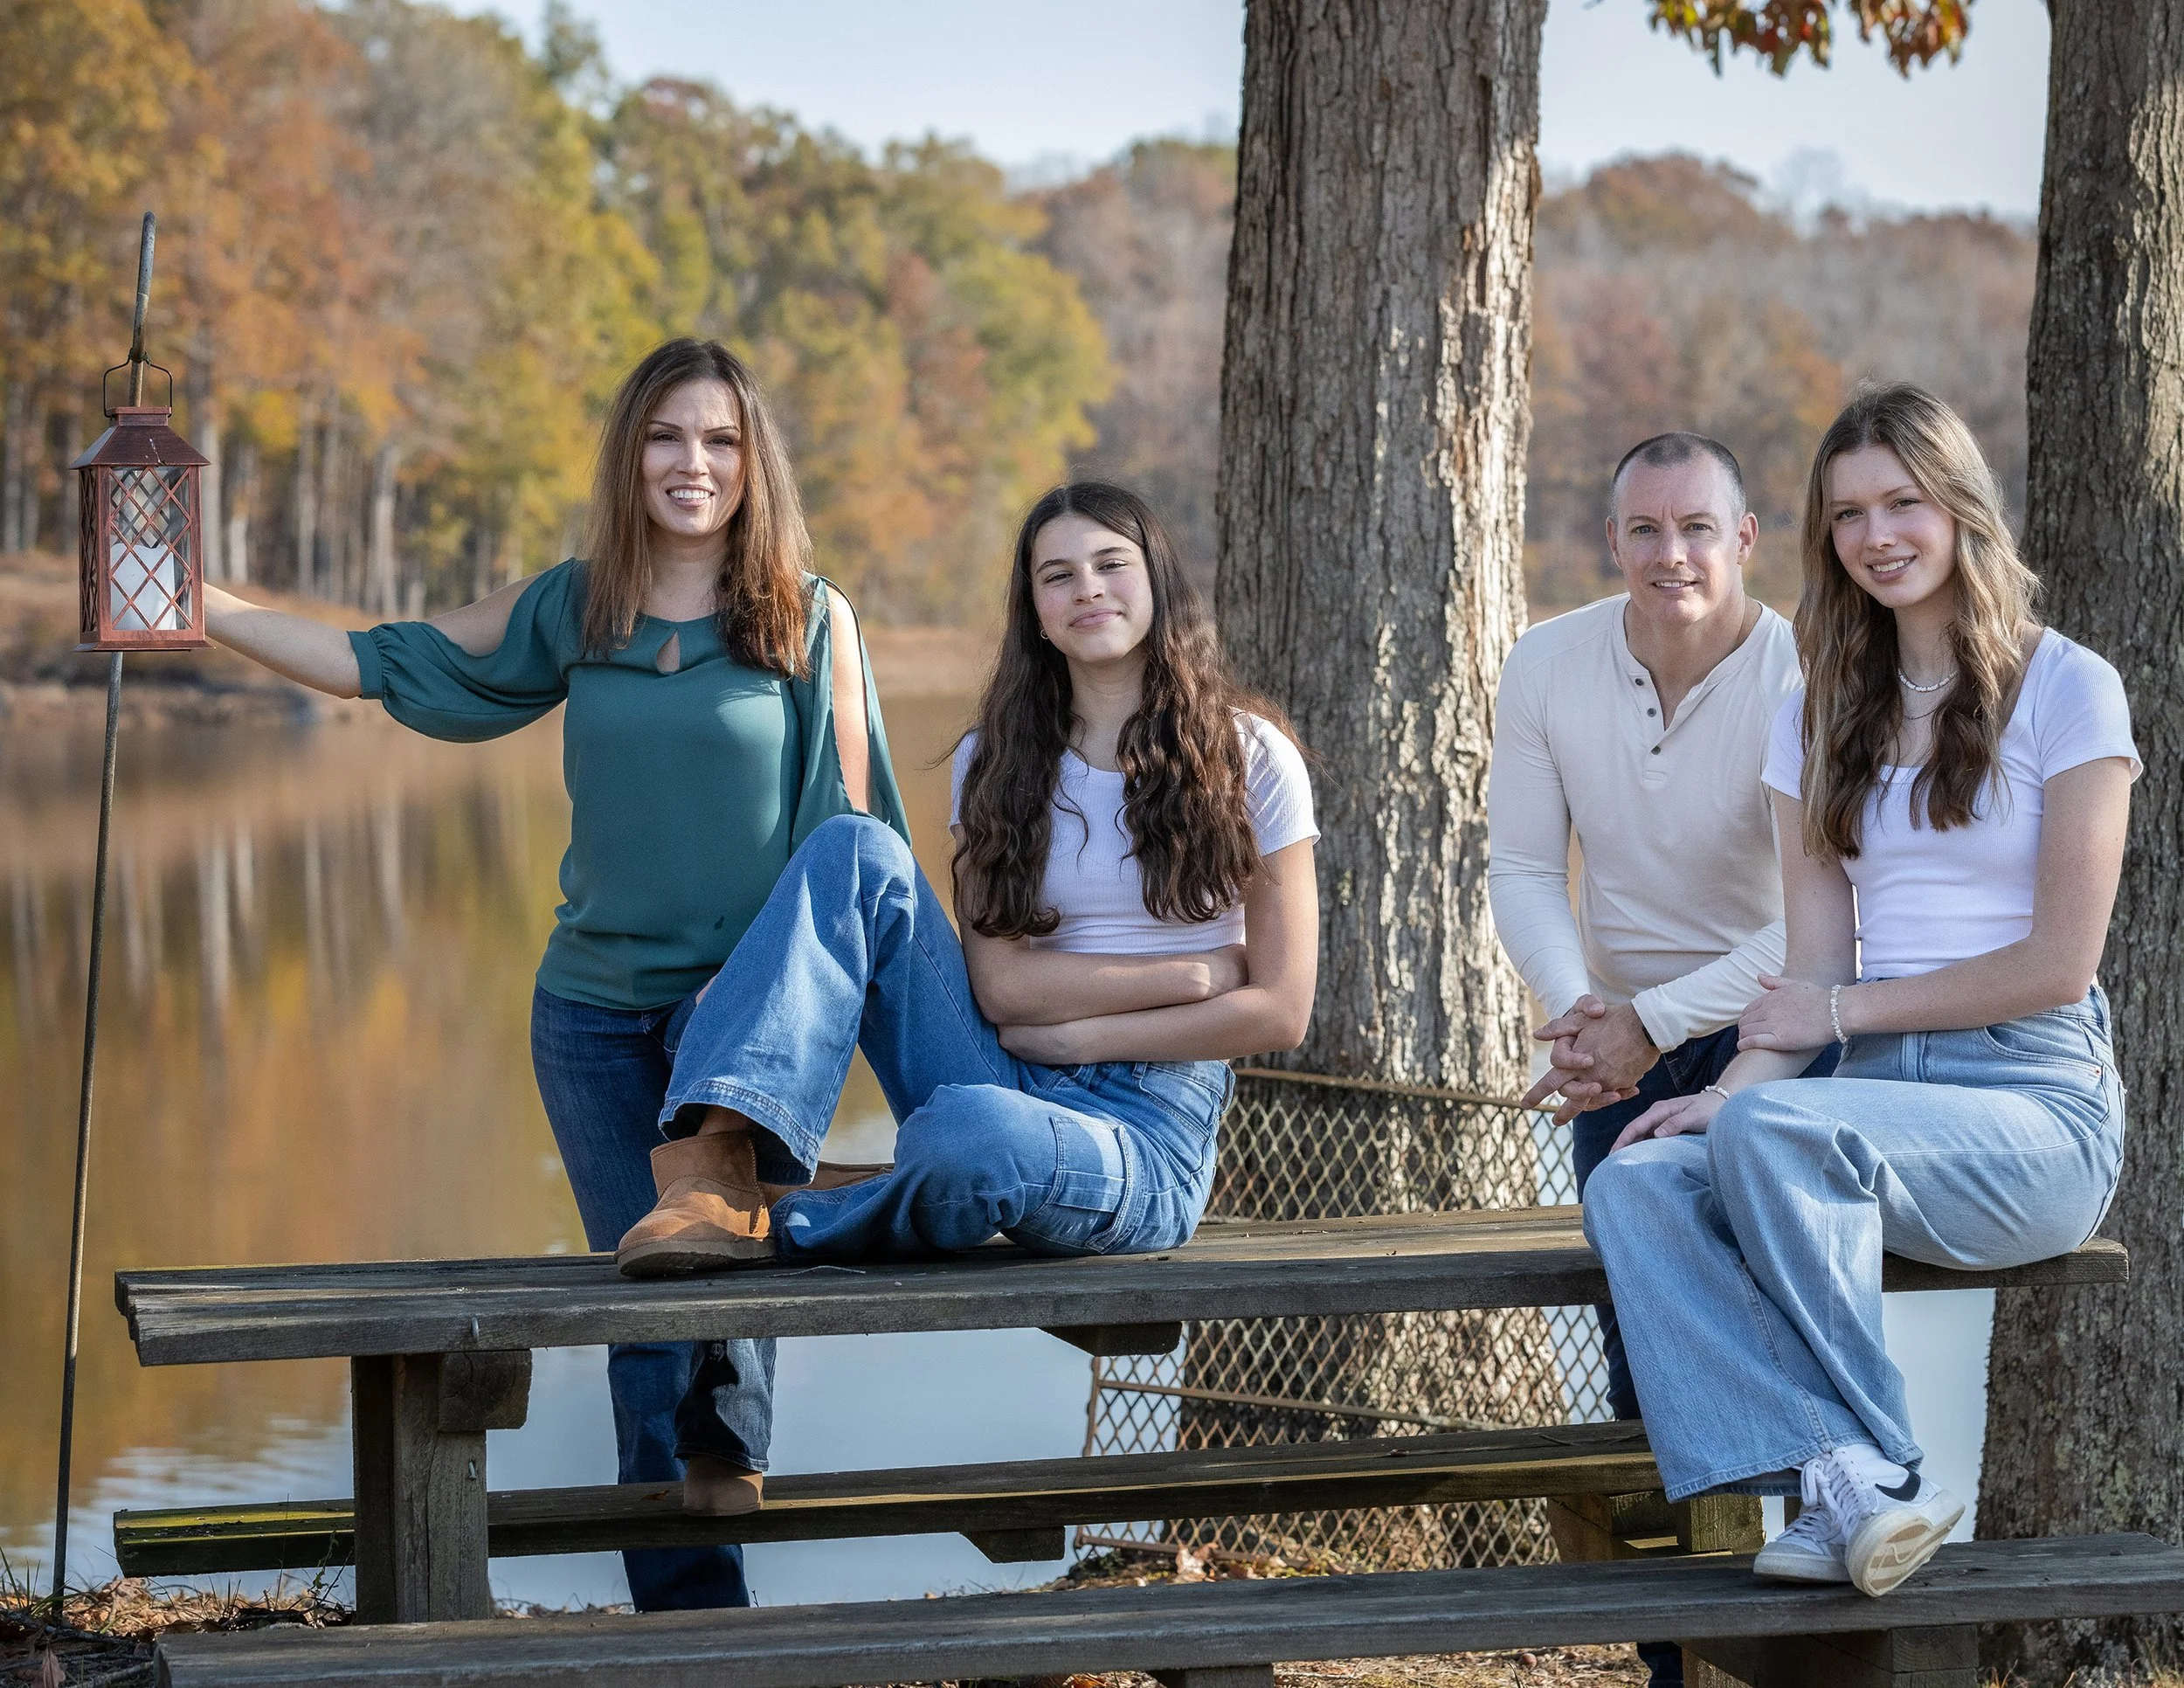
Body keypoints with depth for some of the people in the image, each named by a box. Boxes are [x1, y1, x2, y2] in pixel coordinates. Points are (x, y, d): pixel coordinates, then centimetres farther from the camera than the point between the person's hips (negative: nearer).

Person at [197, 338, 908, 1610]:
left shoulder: (809, 621, -3)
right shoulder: (571, 610, 5)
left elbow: (848, 829, -1)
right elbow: (382, 664, 11)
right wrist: (191, 601, 5)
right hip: (595, 1001, 2)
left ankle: (732, 1424, -23)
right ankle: (692, 1621, 10)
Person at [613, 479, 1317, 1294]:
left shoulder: (1249, 758, 2)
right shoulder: (997, 762, 11)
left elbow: (1279, 1012, -2)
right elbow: (1000, 983, -1)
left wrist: (1082, 1036, -6)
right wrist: (1195, 973, -9)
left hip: (1147, 1136, -4)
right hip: (1007, 1084, 4)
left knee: (969, 1128, -41)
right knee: (856, 850, -16)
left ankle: (784, 1228, -12)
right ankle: (722, 1166, -28)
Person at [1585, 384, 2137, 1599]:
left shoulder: (2068, 691, 1)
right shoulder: (1824, 721, 17)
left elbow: (2061, 961, -6)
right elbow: (1815, 971, 9)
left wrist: (1846, 1010, -5)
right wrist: (1730, 1085, -10)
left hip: (2036, 1103, -5)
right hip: (1877, 1097, 5)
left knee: (1774, 1129, -34)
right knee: (1637, 1182, -25)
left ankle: (1877, 1474, -24)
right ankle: (1844, 1487, -35)